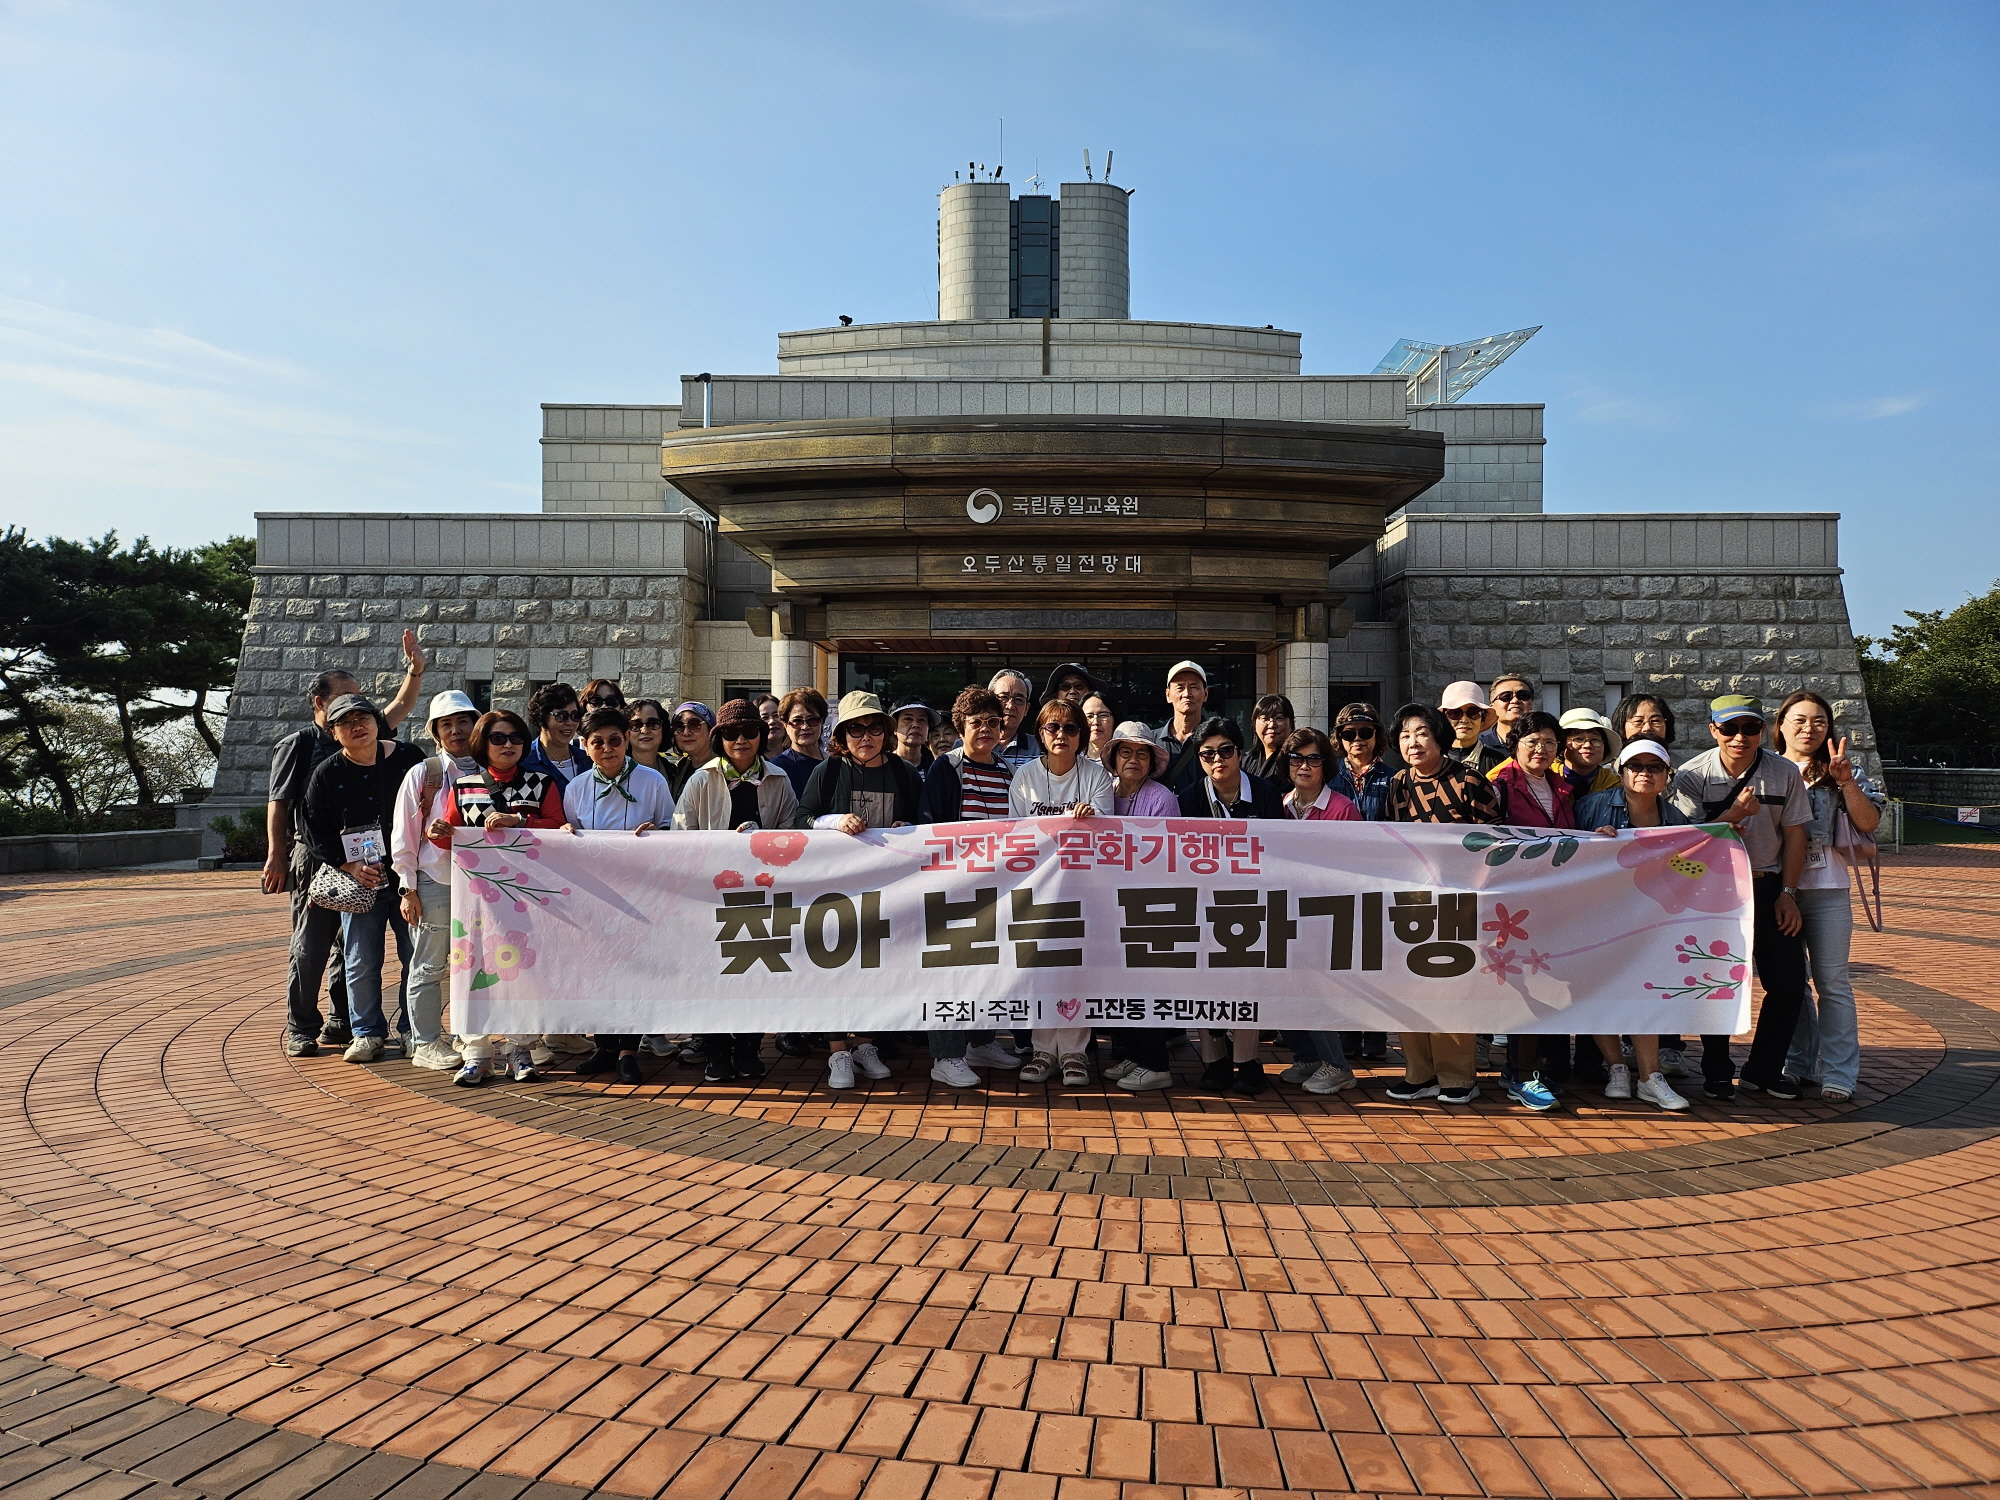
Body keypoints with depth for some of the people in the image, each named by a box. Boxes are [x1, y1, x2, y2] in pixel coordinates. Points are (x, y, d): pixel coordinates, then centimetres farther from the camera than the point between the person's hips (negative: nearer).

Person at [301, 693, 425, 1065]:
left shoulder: (407, 759, 2)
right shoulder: (326, 774, 2)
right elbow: (317, 829, 2)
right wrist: (349, 866, -10)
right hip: (359, 882, 0)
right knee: (361, 962, 3)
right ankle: (367, 1032, 18)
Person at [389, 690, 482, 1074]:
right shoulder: (421, 775, 0)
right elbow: (404, 834, 1)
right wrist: (409, 888, -3)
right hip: (434, 882, -3)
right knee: (429, 967, 3)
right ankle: (425, 1043, 13)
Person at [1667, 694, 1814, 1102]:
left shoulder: (1784, 772, -2)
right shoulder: (1693, 775, -7)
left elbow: (1794, 834, 3)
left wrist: (1787, 894, 0)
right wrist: (1732, 816, -27)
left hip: (1769, 886, 2)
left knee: (1789, 983, 0)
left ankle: (1763, 1069, 18)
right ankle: (1716, 1071, 16)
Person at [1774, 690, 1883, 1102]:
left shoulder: (1838, 774, 4)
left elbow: (1869, 823, -5)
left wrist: (1846, 780, -16)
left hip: (1827, 888, -1)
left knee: (1832, 981, -2)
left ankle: (1838, 1073, 2)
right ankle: (1799, 1063, 20)